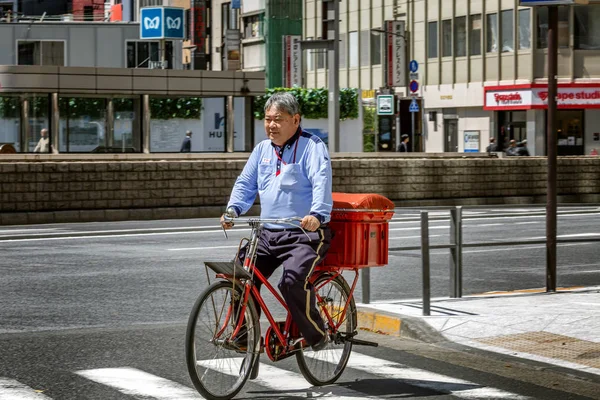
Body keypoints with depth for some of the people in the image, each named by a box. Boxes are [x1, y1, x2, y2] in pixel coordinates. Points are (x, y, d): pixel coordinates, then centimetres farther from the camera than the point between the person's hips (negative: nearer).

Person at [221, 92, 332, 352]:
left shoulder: (312, 147, -6)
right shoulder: (263, 149, 15)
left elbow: (322, 183, -21)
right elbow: (245, 183, 18)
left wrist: (317, 215, -40)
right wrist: (233, 209, -3)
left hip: (305, 234, -7)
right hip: (268, 234, 7)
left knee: (293, 280, -28)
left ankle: (317, 335, -8)